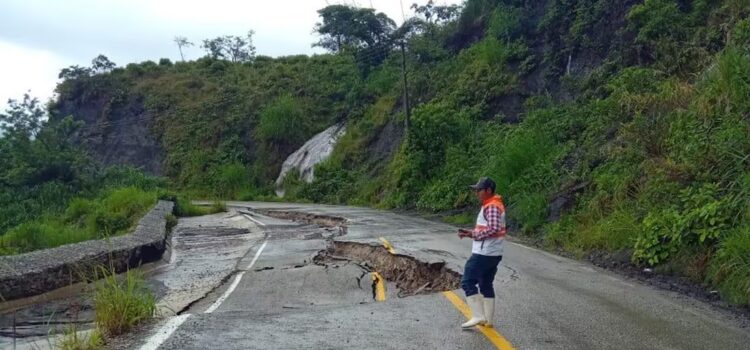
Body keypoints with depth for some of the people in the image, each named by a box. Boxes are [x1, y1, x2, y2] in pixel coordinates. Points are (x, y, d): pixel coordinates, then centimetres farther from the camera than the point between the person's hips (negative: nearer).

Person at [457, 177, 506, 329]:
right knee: (486, 285, 14)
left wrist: (474, 234, -17)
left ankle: (478, 316, -8)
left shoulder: (491, 207, -16)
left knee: (467, 282, -6)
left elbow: (493, 229, -28)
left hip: (484, 253, -10)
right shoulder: (493, 205, 17)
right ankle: (487, 320, 18)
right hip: (493, 254, 10)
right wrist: (471, 233, 8)